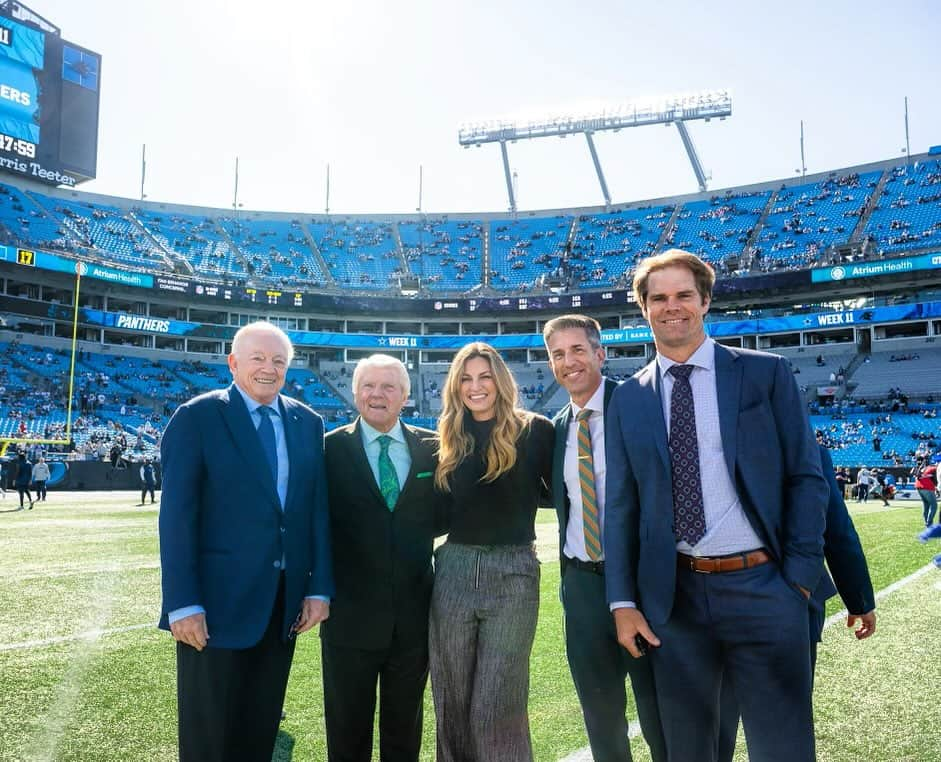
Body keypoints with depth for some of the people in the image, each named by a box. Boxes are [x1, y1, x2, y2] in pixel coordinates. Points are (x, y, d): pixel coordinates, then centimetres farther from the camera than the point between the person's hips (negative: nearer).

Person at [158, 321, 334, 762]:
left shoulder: (308, 423, 7)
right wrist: (183, 604, -14)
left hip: (285, 602, 4)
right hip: (218, 601, -4)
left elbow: (317, 510, 7)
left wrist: (319, 588, 2)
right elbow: (177, 516, -10)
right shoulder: (196, 417, -6)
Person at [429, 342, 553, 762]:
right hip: (453, 572, 4)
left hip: (512, 573, -4)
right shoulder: (450, 440, 11)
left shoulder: (534, 431, -1)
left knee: (499, 709, 0)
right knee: (451, 705, 12)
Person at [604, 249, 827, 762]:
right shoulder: (628, 398, 6)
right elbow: (620, 504, 6)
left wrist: (799, 576, -6)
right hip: (672, 595, 2)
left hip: (762, 587, -2)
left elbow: (806, 478, 1)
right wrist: (623, 602, 2)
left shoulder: (765, 373, 1)